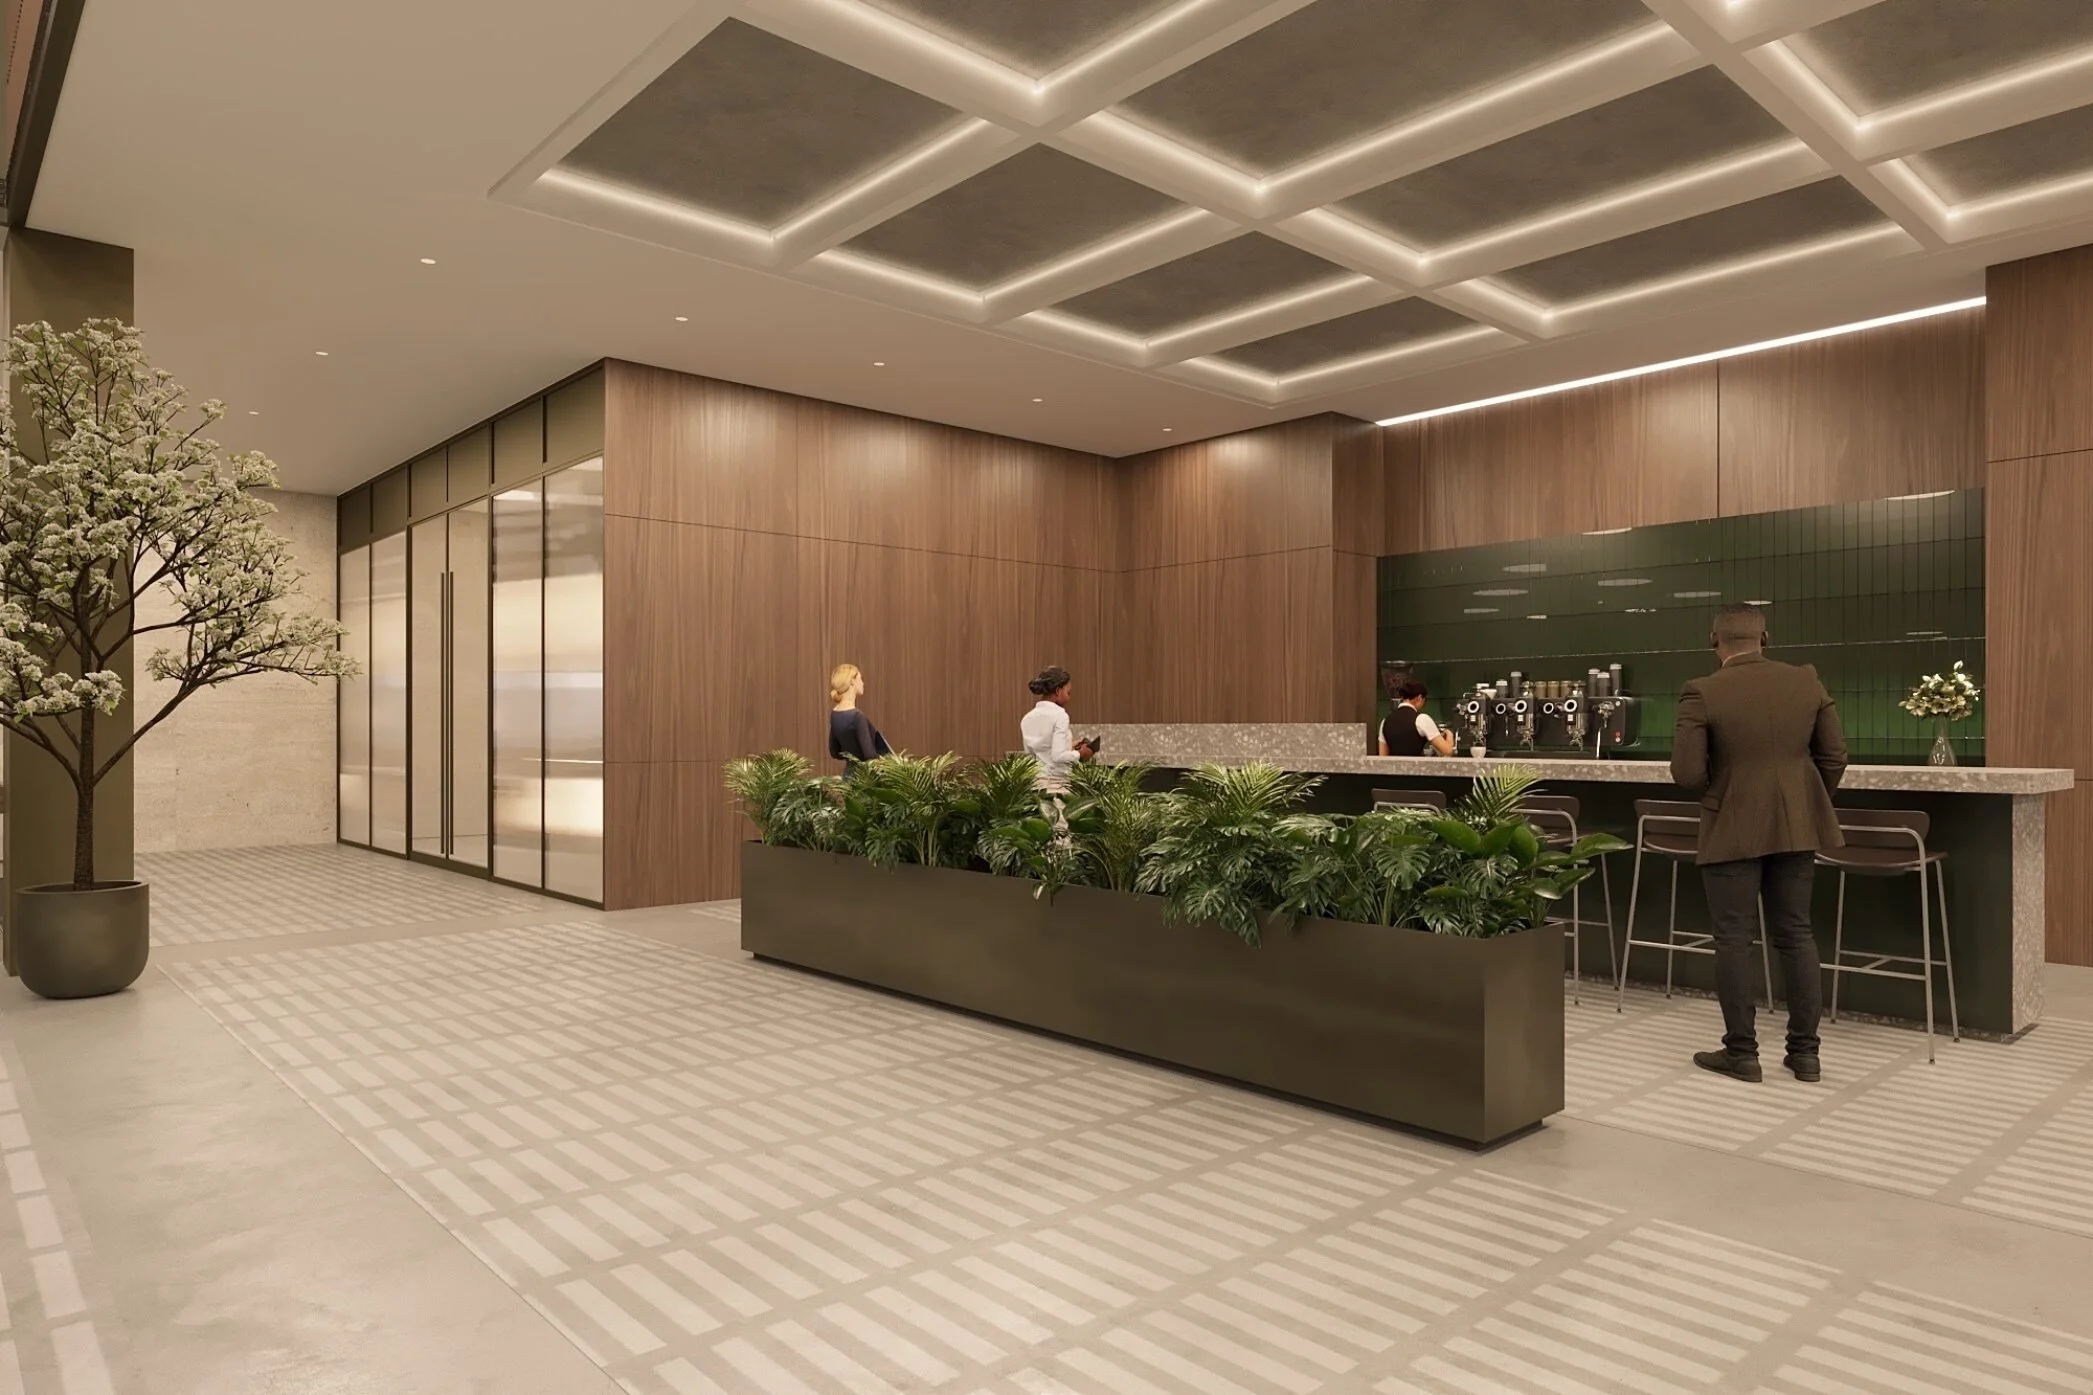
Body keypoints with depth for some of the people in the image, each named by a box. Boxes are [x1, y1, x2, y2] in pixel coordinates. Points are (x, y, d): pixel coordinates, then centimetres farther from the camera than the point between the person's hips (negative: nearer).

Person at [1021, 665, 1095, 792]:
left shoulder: (1028, 718, 10)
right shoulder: (1059, 715, -10)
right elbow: (1058, 756, -18)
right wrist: (1079, 754, -1)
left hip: (1032, 782, 7)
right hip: (1055, 784, -7)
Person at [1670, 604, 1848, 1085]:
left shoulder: (1702, 693, -13)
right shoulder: (1807, 682, 0)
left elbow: (1687, 773, -15)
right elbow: (1834, 756, 4)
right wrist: (1808, 803, 18)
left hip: (1733, 830, -4)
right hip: (1796, 827, 5)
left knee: (1734, 939, 4)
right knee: (1796, 934, 11)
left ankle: (1741, 1051, 10)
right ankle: (1805, 1051, 17)